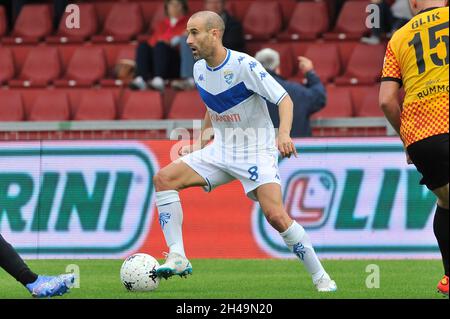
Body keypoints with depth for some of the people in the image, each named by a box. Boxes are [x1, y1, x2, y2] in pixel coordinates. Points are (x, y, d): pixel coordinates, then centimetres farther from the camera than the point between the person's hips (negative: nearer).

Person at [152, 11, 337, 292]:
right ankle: (177, 258, -13)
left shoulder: (244, 65, -18)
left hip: (257, 152, -7)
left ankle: (320, 277, -7)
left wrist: (284, 134, -34)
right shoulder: (200, 70, 4)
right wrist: (200, 141, 16)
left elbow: (284, 100, -17)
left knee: (276, 216, -23)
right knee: (163, 179, -11)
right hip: (220, 150, 7)